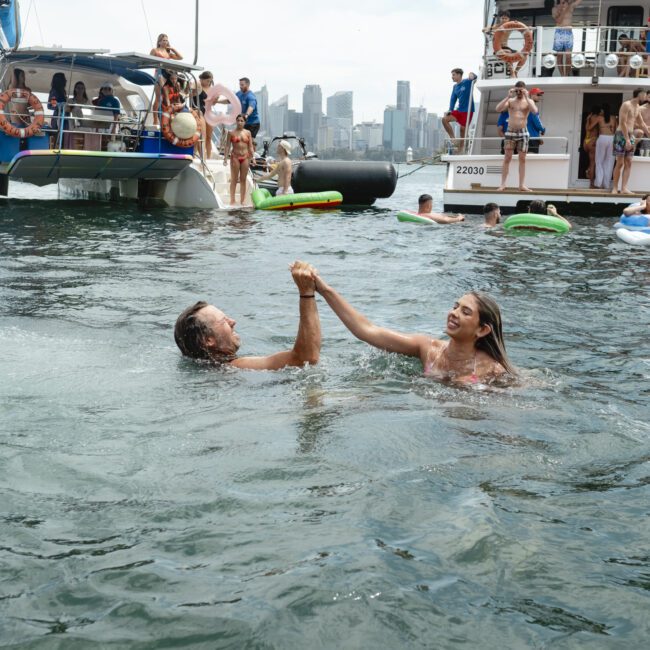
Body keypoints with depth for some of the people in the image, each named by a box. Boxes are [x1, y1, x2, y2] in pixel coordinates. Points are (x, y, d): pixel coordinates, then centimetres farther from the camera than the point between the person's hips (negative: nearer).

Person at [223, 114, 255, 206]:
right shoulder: (231, 133, 0)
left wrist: (252, 157, 2)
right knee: (234, 180, 0)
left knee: (243, 180, 6)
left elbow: (250, 147, 9)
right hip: (235, 157, -2)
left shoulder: (248, 133, 7)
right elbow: (228, 146, -1)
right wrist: (225, 158, -7)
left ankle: (242, 201, 10)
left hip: (245, 157, 2)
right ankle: (232, 201, 2)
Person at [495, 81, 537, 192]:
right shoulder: (510, 100, 6)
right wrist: (508, 97, -13)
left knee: (522, 159, 1)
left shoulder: (529, 101, 5)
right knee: (507, 158, -2)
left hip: (523, 132, 0)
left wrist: (526, 97, -17)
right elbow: (497, 109, -8)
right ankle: (503, 184, -2)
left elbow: (535, 111, -15)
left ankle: (522, 185, 2)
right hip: (510, 132, 0)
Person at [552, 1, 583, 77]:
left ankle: (567, 75, 0)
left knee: (568, 56, -11)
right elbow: (558, 20, -7)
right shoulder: (555, 9, 5)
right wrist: (563, 10, -13)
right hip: (559, 33, 0)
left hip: (569, 33, 0)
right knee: (559, 56, 1)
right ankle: (563, 75, 7)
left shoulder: (571, 7, 10)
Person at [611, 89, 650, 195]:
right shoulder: (626, 105, -11)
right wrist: (627, 139, -22)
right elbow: (623, 123, -17)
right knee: (620, 163, -6)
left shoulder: (637, 107, 15)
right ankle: (615, 188, -1)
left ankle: (624, 188, -5)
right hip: (621, 135, -8)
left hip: (631, 136, 8)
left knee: (628, 163, -1)